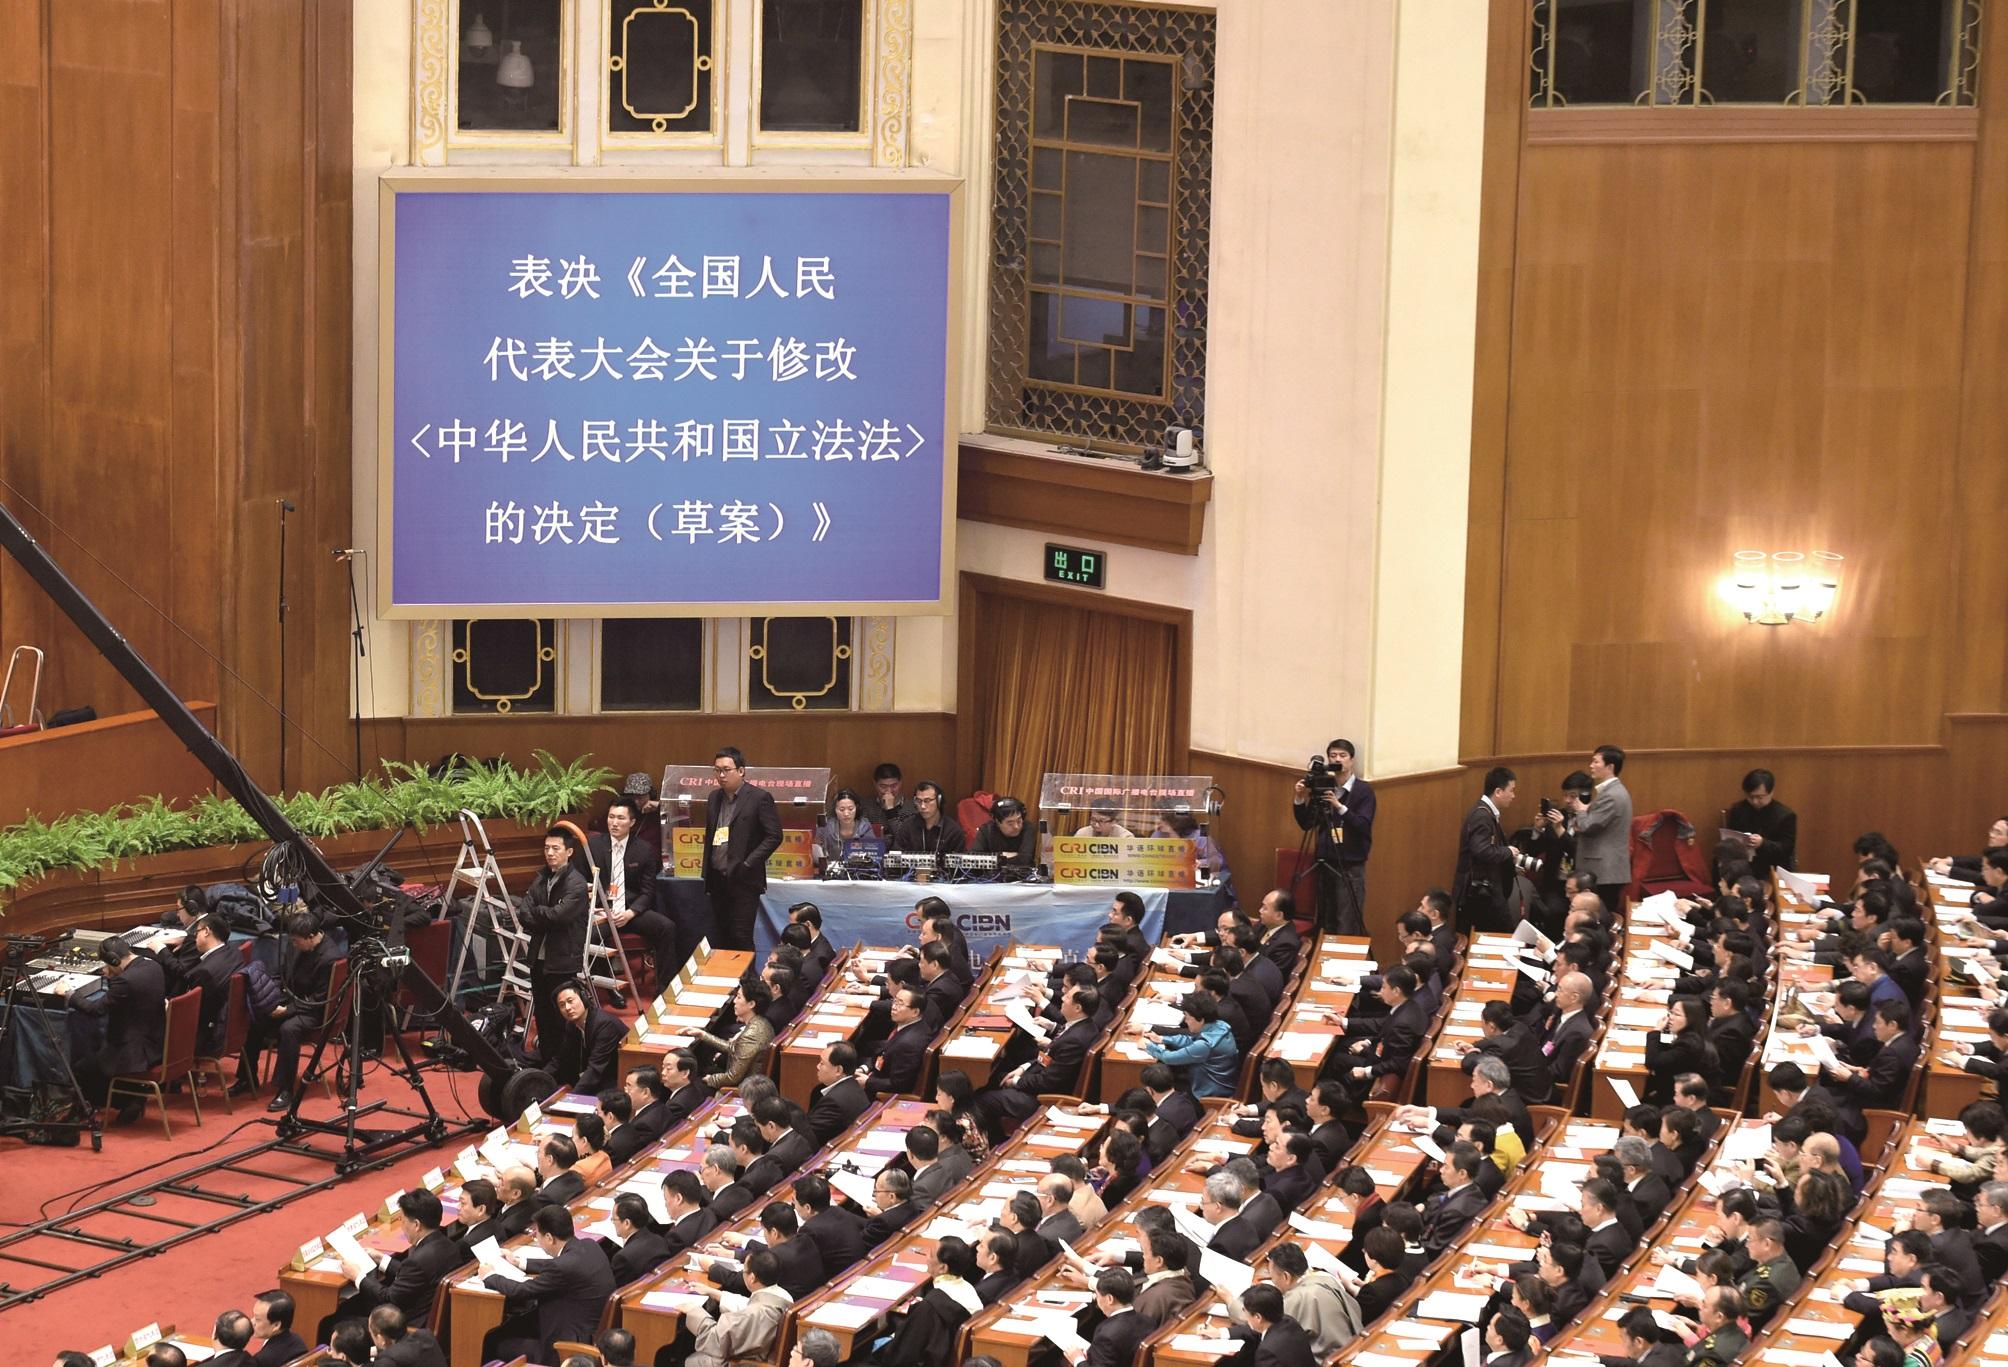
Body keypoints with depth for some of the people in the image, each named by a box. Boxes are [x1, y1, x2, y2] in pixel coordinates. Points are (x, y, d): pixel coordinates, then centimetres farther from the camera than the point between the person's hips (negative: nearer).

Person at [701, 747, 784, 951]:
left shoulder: (759, 798, -6)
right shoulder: (715, 800, 14)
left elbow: (774, 836, -9)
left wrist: (748, 864, -15)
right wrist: (707, 875, 13)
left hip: (743, 880, -6)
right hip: (717, 879, 6)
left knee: (741, 937, -7)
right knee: (723, 939, 8)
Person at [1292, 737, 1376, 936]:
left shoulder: (1363, 790, -2)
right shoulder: (1322, 788, 9)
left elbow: (1363, 825, -14)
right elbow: (1306, 824, 10)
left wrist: (1339, 807, -25)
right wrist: (1300, 800, -6)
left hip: (1350, 867, -5)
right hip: (1325, 864, 5)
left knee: (1347, 927, -10)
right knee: (1325, 924, 6)